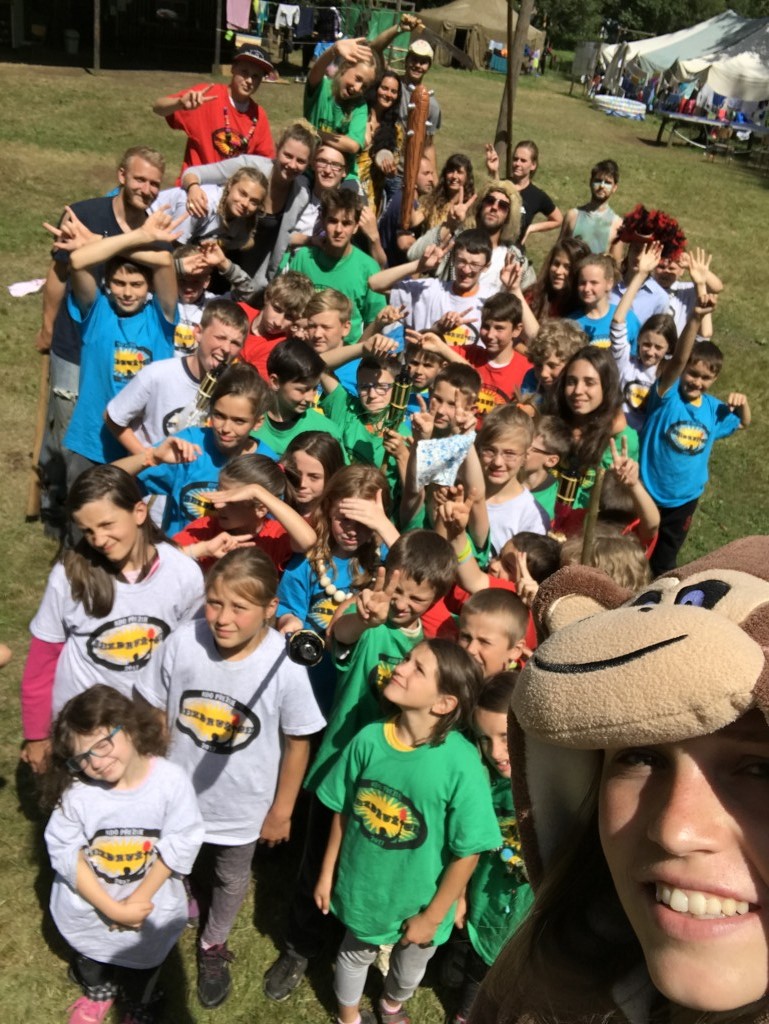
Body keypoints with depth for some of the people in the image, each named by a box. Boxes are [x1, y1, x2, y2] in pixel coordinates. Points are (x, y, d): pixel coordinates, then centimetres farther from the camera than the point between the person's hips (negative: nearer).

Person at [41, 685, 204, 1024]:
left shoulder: (171, 781, -28)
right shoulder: (76, 792, -27)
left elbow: (179, 846, -19)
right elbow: (64, 853, -20)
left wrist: (138, 901, -18)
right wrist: (112, 908, -21)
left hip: (149, 909, -1)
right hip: (86, 910, 1)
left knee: (141, 968, 28)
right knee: (90, 964, 32)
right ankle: (98, 992, 66)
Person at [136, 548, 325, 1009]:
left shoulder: (285, 667, -30)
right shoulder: (184, 643, -26)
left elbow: (298, 743, -14)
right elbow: (157, 714, -8)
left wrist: (281, 811, -5)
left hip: (243, 805, -1)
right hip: (179, 793, 2)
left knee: (231, 878, 27)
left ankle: (213, 945, 58)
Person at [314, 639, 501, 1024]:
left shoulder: (461, 763, -31)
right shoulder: (368, 739, -20)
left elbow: (467, 853, -20)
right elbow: (343, 812, -4)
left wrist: (432, 916, -12)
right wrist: (327, 873, 3)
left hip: (418, 902, -1)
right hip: (361, 889, 1)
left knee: (410, 965, 30)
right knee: (355, 955, 29)